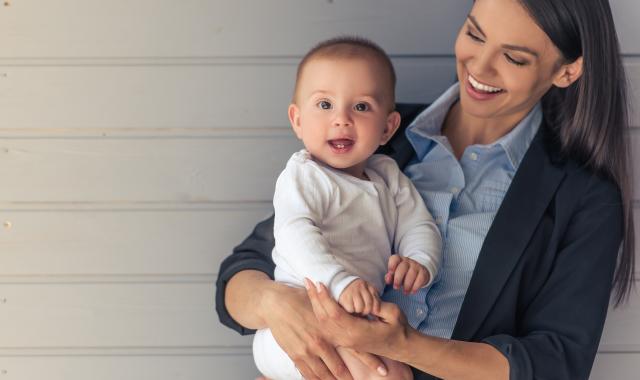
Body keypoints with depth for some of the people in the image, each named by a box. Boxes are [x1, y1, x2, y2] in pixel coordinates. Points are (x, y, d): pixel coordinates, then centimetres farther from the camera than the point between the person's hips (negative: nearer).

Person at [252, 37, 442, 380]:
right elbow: (295, 235, -22)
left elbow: (418, 224, 13)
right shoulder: (304, 176, -7)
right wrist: (340, 282, -37)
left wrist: (421, 262, -11)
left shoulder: (388, 176, 16)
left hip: (360, 318, 9)